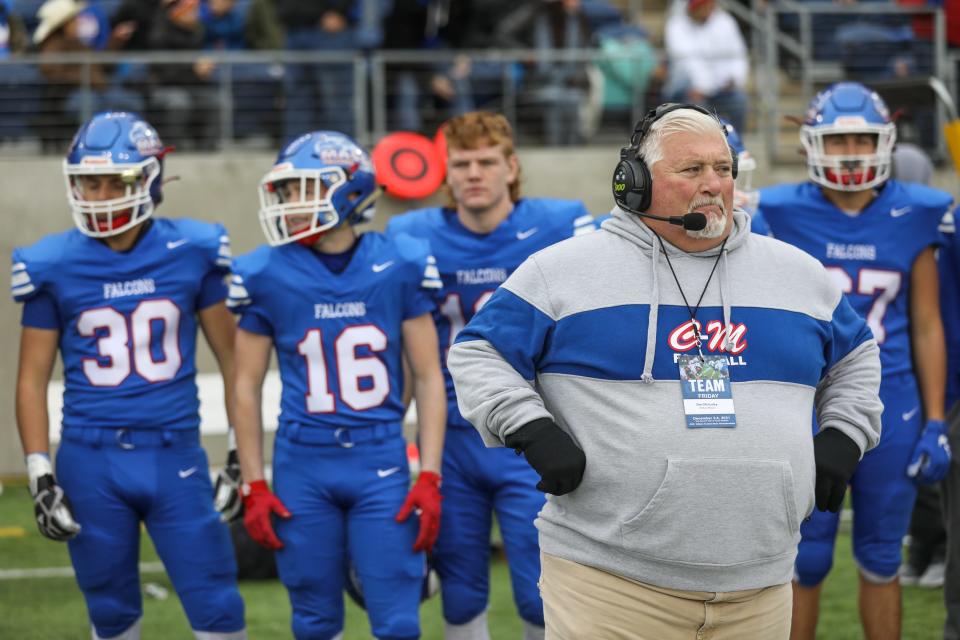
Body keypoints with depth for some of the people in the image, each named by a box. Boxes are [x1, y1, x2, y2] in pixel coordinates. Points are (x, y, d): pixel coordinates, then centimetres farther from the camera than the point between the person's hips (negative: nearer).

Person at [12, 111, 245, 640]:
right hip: (91, 461, 0)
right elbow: (33, 377, 4)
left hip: (174, 457, 0)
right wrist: (40, 475, -3)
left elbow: (231, 357, 7)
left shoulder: (191, 253, -1)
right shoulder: (54, 266, -1)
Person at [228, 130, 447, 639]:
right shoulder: (266, 275, -2)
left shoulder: (399, 266, -2)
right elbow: (247, 385, 5)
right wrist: (253, 486, 2)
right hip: (303, 467, 0)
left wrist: (430, 477, -4)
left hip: (381, 464, 0)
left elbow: (427, 376, 3)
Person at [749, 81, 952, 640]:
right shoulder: (785, 217, -3)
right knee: (806, 562, 4)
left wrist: (935, 425, 3)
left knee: (881, 561, 10)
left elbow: (926, 327, 5)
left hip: (891, 411, 1)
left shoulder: (913, 218, 1)